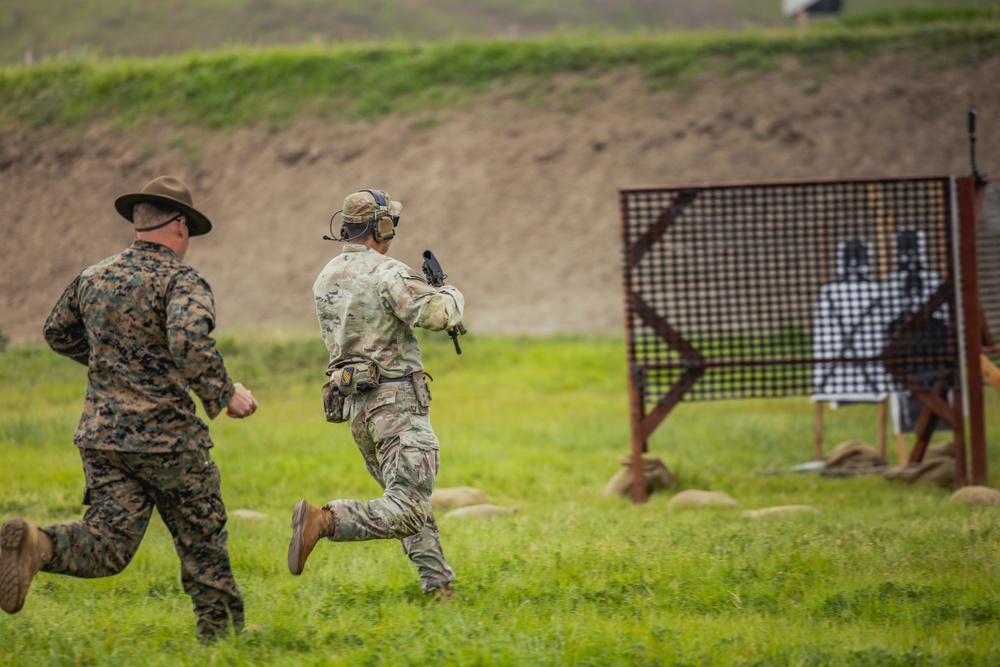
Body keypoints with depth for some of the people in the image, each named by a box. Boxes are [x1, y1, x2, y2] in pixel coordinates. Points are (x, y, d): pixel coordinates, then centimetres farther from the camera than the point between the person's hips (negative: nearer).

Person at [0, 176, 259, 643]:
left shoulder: (94, 277, 10)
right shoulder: (180, 281, -10)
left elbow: (58, 333, 24)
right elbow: (189, 343, -28)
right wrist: (225, 394, -15)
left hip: (103, 433, 5)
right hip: (166, 436, -5)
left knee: (107, 546, 0)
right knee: (202, 536, 13)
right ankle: (221, 631, 21)